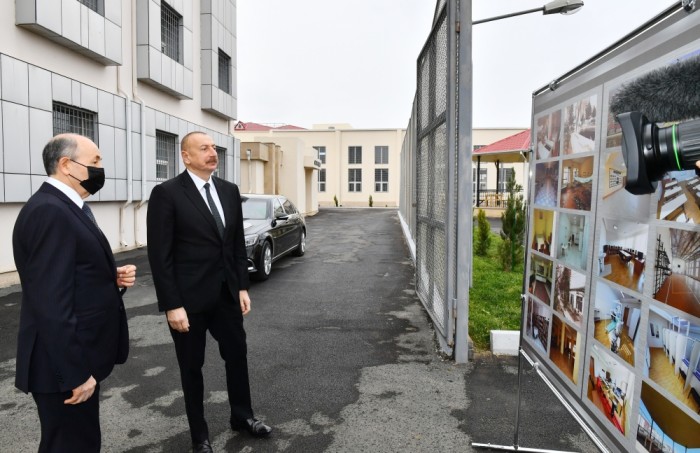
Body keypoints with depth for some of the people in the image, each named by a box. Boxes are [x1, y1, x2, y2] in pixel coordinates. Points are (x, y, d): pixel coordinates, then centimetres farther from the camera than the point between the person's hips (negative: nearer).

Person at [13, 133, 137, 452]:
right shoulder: (49, 212, -21)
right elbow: (52, 304, -27)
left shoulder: (70, 207, 12)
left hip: (78, 357, 10)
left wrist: (114, 278, -1)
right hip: (65, 365, -10)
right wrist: (75, 373, -24)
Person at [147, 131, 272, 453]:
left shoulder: (229, 190, 5)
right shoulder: (167, 193, -12)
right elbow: (160, 255, -14)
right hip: (189, 297, -5)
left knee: (237, 355, 17)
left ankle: (242, 416, 40)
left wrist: (242, 287, 5)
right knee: (192, 367, 12)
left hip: (226, 293, 5)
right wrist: (172, 305, -17)